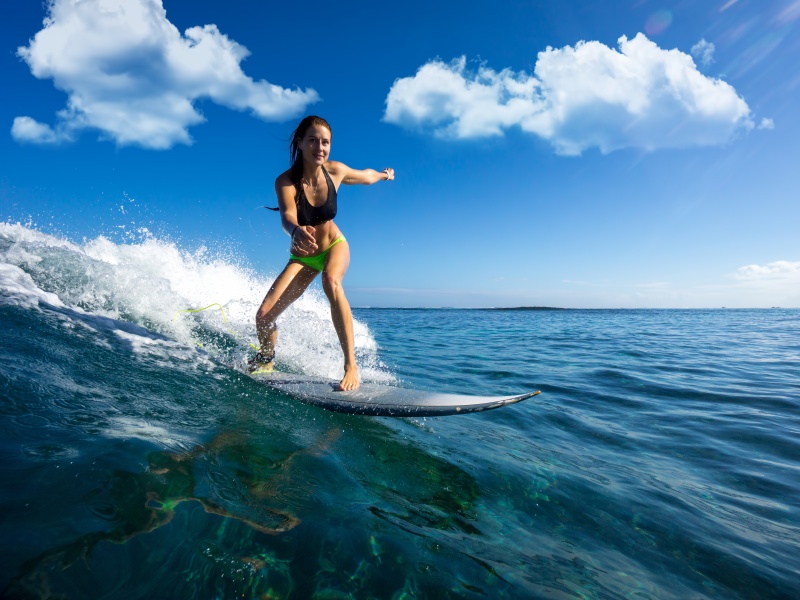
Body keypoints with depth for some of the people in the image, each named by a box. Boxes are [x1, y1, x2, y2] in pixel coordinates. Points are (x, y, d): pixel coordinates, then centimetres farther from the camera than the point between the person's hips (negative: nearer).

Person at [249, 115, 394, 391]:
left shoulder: (336, 171, -15)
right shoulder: (285, 181, -23)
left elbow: (366, 176, 8)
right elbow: (287, 217, -42)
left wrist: (384, 174, 29)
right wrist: (297, 232, -66)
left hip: (334, 246, 0)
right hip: (302, 256, 0)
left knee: (331, 281, -37)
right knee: (264, 316, -11)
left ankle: (351, 365, -34)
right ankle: (266, 359, 25)